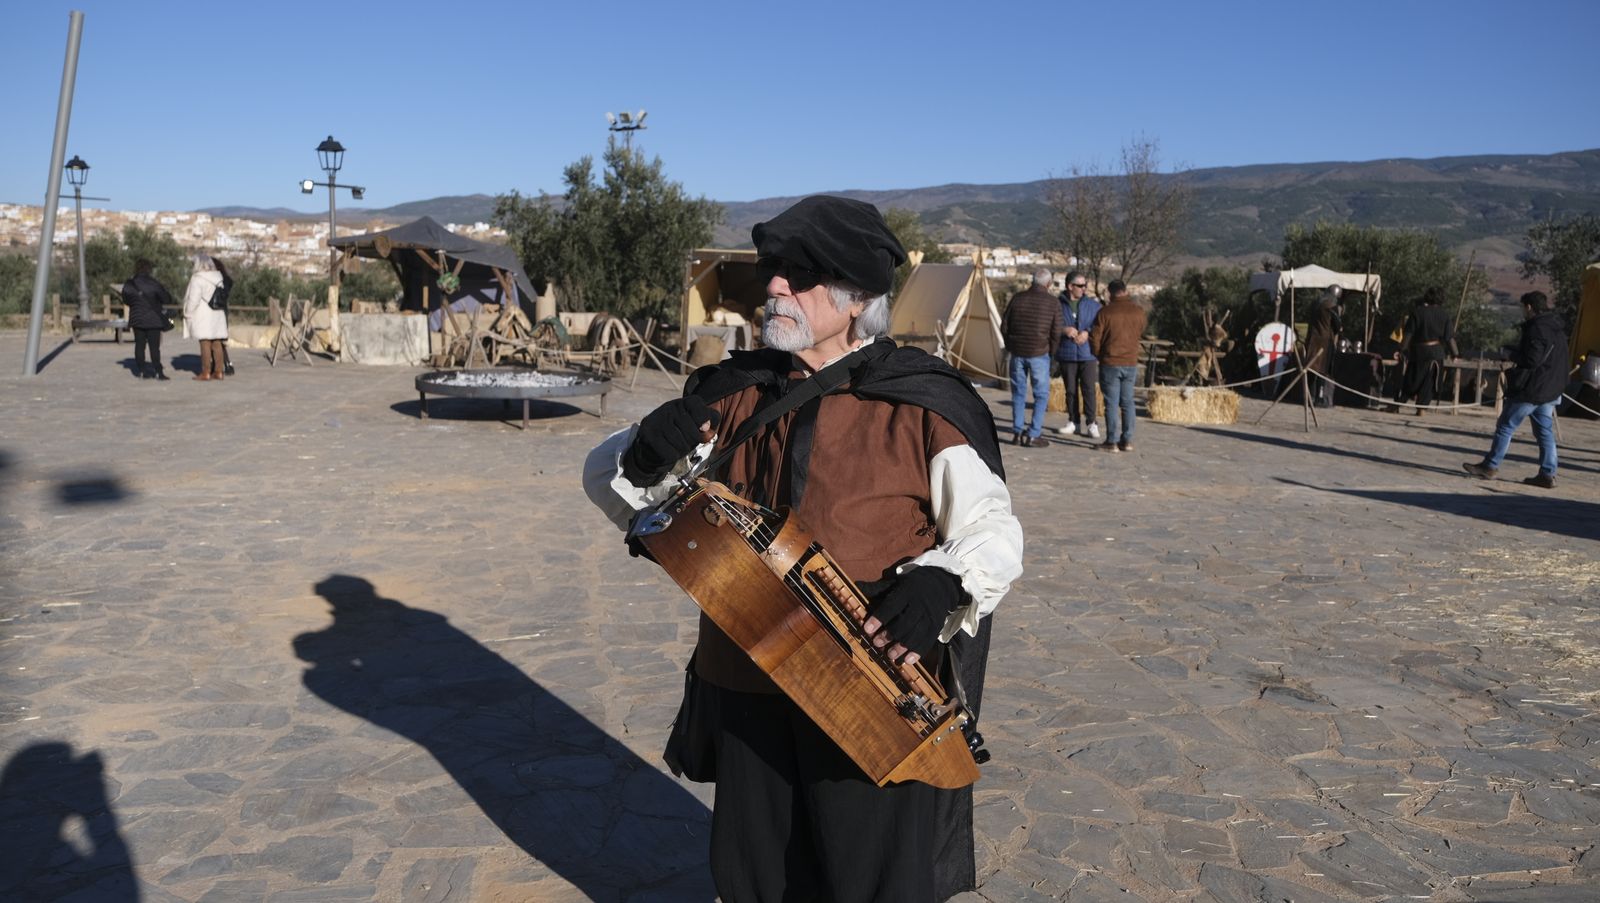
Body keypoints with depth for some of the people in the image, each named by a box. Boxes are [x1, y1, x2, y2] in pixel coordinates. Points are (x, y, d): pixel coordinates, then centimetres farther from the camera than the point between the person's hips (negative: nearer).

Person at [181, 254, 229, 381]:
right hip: (218, 315, 6)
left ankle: (206, 372, -5)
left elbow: (194, 299, -13)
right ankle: (218, 371, 7)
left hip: (203, 316, -6)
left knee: (205, 343, -5)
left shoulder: (198, 279, -11)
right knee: (217, 344, 7)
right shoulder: (218, 277, 9)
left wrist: (188, 313, -3)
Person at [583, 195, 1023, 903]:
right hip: (746, 691, 4)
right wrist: (647, 452, -16)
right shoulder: (732, 394, 4)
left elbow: (994, 532, -5)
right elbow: (608, 485, 7)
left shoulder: (922, 406, -8)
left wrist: (943, 583, -27)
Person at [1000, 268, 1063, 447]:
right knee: (1041, 394, 6)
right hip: (1039, 354, -3)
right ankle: (1033, 435, 1)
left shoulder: (1018, 298, 3)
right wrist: (1050, 350, 12)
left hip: (1017, 353, 3)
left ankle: (1017, 433, 12)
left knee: (1018, 393, 12)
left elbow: (1004, 326, 5)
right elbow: (1056, 332, -5)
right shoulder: (1053, 302, -5)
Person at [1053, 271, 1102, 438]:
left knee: (1089, 389, -5)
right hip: (1067, 355, 1)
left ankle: (1091, 423, 2)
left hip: (1087, 354, -1)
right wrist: (1064, 330, -16)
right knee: (1070, 390, 8)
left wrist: (1087, 332, -16)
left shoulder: (1093, 304, 3)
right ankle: (1073, 422, 19)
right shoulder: (1058, 305, 1)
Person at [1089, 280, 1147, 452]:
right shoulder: (1138, 311, -1)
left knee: (1112, 403, 1)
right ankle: (1127, 440, 12)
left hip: (1110, 363, -3)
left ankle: (1112, 441, 1)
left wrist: (1099, 355, 11)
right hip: (1131, 363, 3)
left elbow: (1095, 338, -7)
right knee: (1127, 402, 11)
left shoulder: (1105, 312, -10)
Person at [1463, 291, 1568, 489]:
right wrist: (1517, 353, 13)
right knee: (1545, 431, 9)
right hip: (1551, 390, 9)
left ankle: (1490, 466, 6)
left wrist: (1512, 355, -6)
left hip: (1530, 390, -9)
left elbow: (1531, 359, -24)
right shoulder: (1557, 329, 13)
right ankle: (1548, 474, 9)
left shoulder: (1537, 329, -17)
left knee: (1505, 426, 1)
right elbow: (1550, 358, 19)